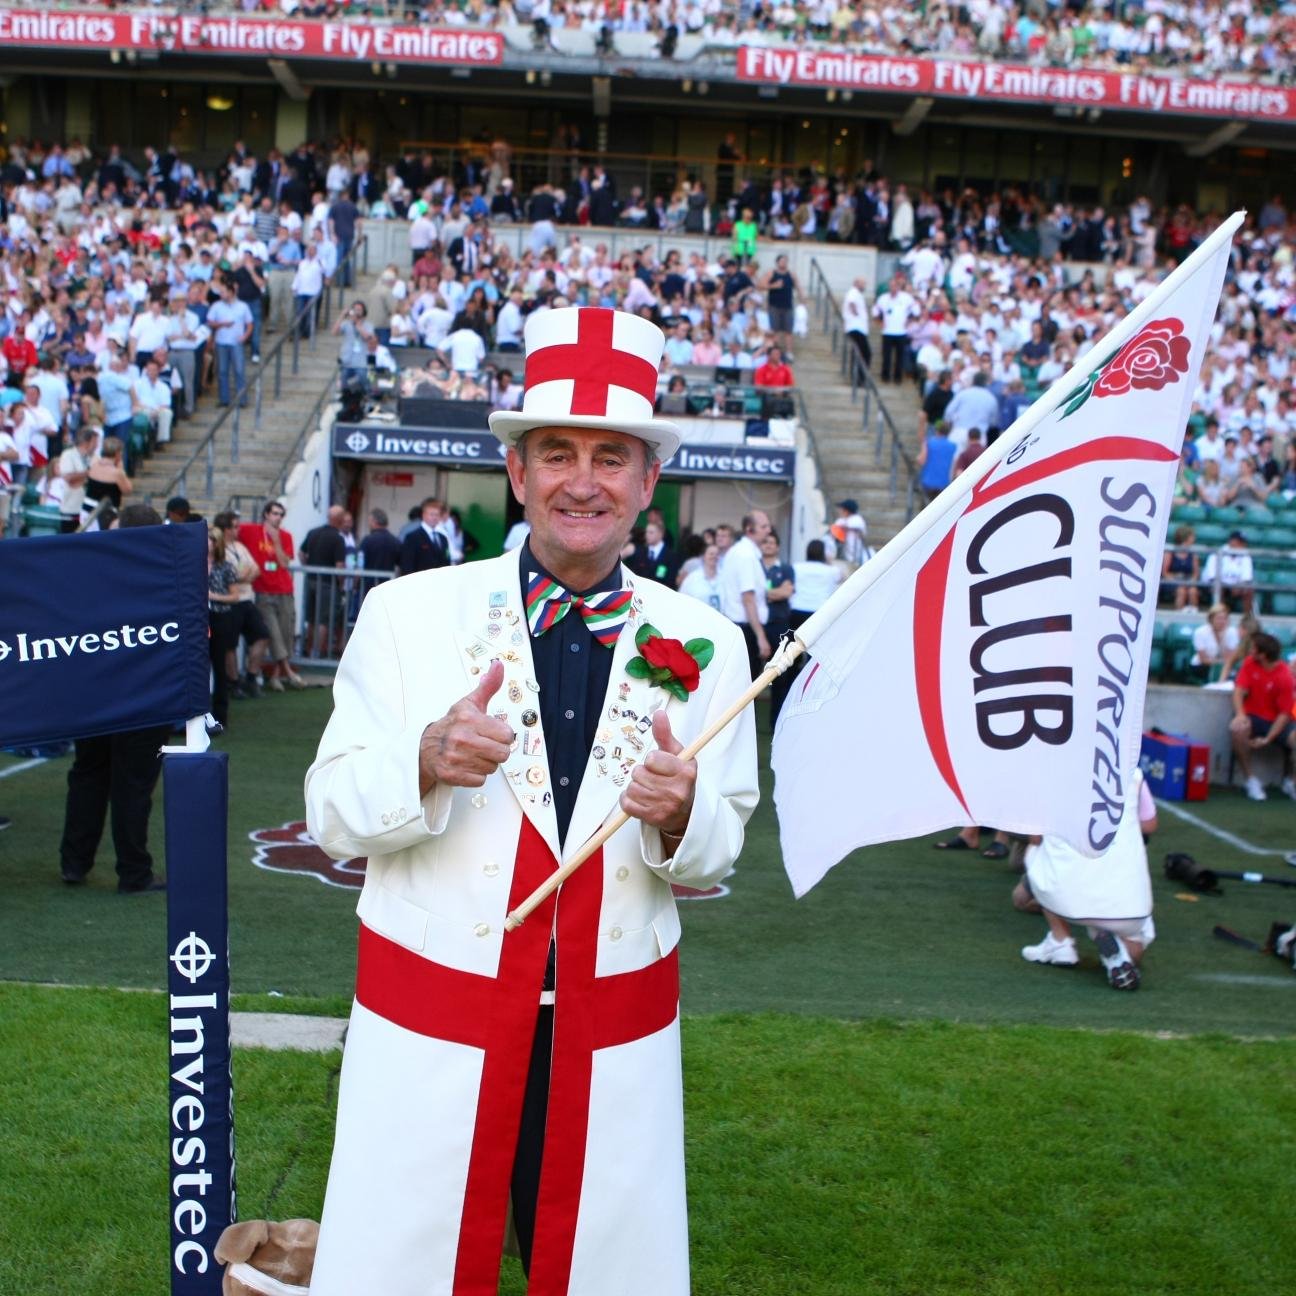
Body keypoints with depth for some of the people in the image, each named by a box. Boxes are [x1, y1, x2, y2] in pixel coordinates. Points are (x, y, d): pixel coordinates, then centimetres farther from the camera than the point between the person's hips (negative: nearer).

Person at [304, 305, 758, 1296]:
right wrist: (428, 762, -23)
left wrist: (681, 817, -16)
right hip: (431, 1021, -1)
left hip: (618, 1037, 1)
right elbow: (332, 817, -3)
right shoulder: (408, 613, -3)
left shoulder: (705, 644, 2)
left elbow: (716, 858, 7)